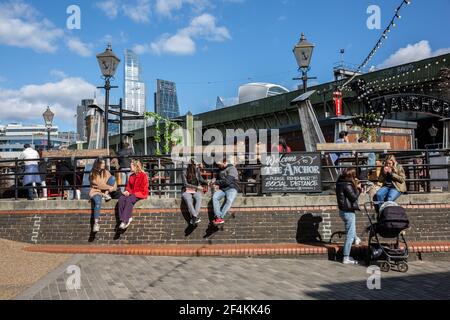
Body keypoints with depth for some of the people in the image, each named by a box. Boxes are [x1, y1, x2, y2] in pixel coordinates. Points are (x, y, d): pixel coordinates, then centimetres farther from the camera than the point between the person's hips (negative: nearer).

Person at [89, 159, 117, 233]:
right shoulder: (93, 174, -3)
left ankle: (106, 195, -16)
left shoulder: (106, 172, 12)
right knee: (98, 202, -38)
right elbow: (100, 185, -12)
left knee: (112, 177, -12)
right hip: (96, 191, -4)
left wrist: (112, 188, -16)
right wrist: (110, 187, -15)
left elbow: (113, 181, 5)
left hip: (105, 191, 4)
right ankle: (96, 223, -39)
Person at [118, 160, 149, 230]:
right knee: (121, 199, -24)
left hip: (140, 194, -7)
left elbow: (143, 188, -10)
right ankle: (128, 218, -32)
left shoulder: (143, 175, -4)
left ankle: (125, 221, -36)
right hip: (132, 194, 7)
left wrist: (131, 192, -15)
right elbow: (128, 186, 23)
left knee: (129, 200, -35)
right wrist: (127, 191, -2)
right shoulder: (131, 176, 19)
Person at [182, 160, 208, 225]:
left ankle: (194, 218, -47)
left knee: (198, 198, -34)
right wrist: (197, 187, -15)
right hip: (187, 191, -2)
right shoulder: (185, 173, -5)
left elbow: (201, 179, 16)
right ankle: (196, 217, -51)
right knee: (188, 200, -37)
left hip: (196, 191, 2)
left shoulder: (197, 171, 4)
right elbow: (186, 184, -9)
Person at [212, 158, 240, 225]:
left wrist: (216, 182, -8)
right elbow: (218, 179, 31)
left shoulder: (232, 168, -6)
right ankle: (218, 217, -37)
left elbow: (227, 181, -16)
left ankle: (220, 217, -40)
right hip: (222, 189, 6)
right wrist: (216, 185, 8)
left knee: (229, 200, -35)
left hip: (232, 189, -5)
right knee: (215, 197, -26)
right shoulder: (220, 169, 17)